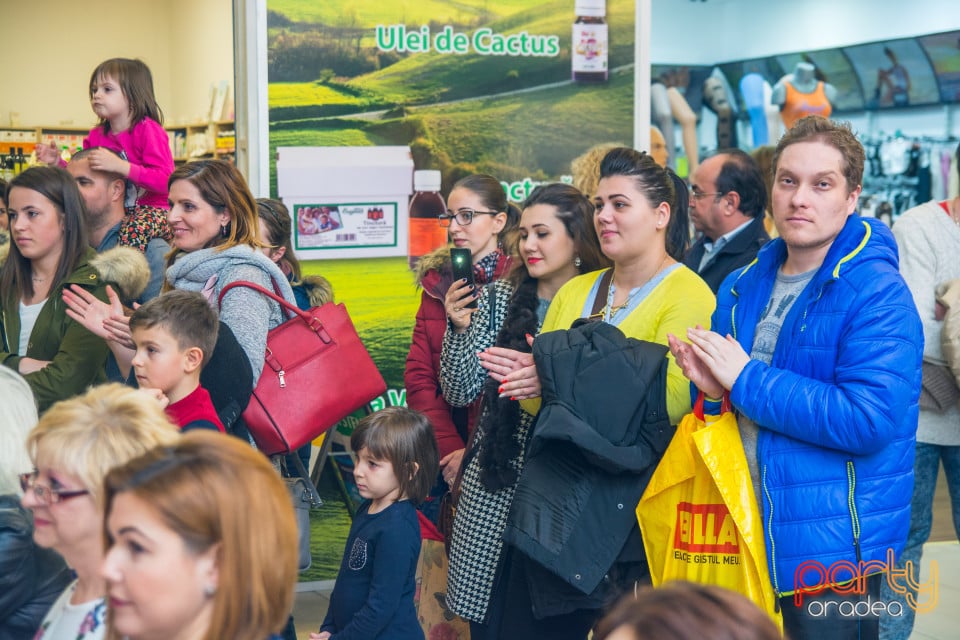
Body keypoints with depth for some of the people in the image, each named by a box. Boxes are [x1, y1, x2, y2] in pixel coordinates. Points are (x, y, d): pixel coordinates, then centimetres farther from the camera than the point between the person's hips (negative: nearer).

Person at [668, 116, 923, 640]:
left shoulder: (877, 294, -14)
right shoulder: (743, 287, 8)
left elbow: (868, 419, -26)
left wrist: (746, 380, -21)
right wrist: (712, 387, -10)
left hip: (832, 548, -7)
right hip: (743, 535, 7)